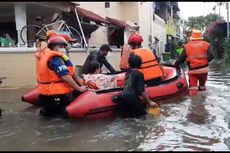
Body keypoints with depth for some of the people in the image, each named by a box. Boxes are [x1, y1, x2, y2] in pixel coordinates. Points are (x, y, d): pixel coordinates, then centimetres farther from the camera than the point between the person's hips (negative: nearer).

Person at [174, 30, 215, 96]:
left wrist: (176, 65, 13)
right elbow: (211, 55, -8)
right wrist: (206, 61, 8)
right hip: (204, 68, 2)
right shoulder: (206, 44, 3)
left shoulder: (187, 46, 2)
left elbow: (181, 58, 1)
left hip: (193, 70, -2)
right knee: (202, 82, 25)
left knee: (193, 84, 4)